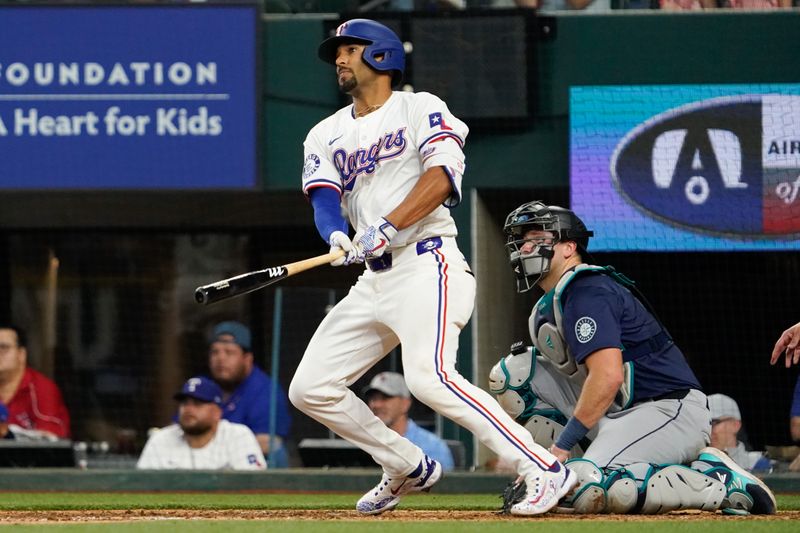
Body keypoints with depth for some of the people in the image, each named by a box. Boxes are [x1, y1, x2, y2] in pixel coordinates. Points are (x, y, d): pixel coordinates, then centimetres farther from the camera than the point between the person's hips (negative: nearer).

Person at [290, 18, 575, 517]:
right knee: (310, 389, 3)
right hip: (375, 279, 7)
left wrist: (387, 227, -26)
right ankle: (409, 469, 17)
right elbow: (324, 200, 1)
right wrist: (337, 237, -22)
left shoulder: (421, 108, 2)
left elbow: (441, 175, -14)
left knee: (428, 377, -28)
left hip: (427, 264, -7)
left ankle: (544, 470, -26)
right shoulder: (326, 135, 18)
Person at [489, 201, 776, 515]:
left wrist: (561, 446, -23)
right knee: (514, 371, 6)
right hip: (618, 414, 10)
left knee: (586, 492, -32)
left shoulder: (586, 291, -14)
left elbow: (608, 376, -25)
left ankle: (723, 483, -19)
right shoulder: (548, 306, 18)